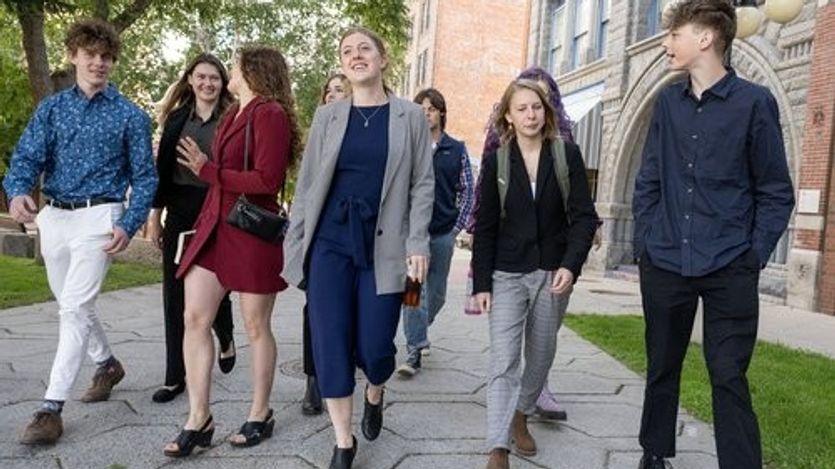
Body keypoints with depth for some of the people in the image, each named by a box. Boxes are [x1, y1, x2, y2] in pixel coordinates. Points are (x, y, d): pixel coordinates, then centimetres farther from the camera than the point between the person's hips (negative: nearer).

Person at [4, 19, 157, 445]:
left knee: (75, 309, -11)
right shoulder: (51, 109, 8)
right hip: (53, 217, 5)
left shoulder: (129, 116, -2)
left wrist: (129, 225, -15)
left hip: (98, 218, -5)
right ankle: (107, 364, 39)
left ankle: (51, 407, -6)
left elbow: (144, 177, -2)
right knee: (71, 305, 17)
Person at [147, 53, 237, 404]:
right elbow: (163, 169, 10)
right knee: (175, 294, 3)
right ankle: (175, 376, 12)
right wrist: (154, 216, 6)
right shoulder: (176, 119, 10)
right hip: (180, 212, 4)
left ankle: (226, 340, 38)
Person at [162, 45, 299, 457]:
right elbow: (225, 172, 14)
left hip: (252, 231, -8)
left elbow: (267, 180, -18)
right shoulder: (233, 114, 16)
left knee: (256, 326, 4)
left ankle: (260, 414, 20)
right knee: (194, 319, 2)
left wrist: (208, 170, -14)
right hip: (214, 226, 8)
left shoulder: (271, 113, -10)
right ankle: (198, 419, 10)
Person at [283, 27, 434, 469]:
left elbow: (422, 184, 2)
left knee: (375, 345, 0)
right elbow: (307, 183, 8)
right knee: (331, 342, -1)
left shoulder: (411, 116, 4)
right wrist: (294, 242, 3)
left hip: (383, 245, -1)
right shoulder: (327, 115, 8)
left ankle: (375, 394, 38)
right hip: (330, 241, 2)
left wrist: (418, 243, -7)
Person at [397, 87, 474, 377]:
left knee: (437, 293, 12)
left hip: (443, 232, 2)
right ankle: (415, 351, 0)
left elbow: (467, 191, 9)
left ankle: (418, 331, 38)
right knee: (414, 290, -7)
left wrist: (458, 226, 2)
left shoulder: (457, 150, 6)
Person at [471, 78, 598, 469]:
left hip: (554, 272, 1)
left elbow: (584, 216, -4)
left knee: (541, 354, 14)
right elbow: (485, 226, 0)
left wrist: (570, 265, -18)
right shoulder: (496, 161, -1)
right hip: (507, 274, -1)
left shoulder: (567, 154, -2)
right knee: (503, 361, -8)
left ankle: (521, 416, 38)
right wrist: (481, 282, -3)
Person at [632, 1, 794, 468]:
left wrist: (753, 256, -8)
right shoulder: (668, 101, 6)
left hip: (729, 271, -4)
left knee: (729, 379, 0)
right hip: (664, 264, 4)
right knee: (661, 369, 15)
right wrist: (646, 241, 3)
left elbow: (776, 193, -2)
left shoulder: (754, 101, -5)